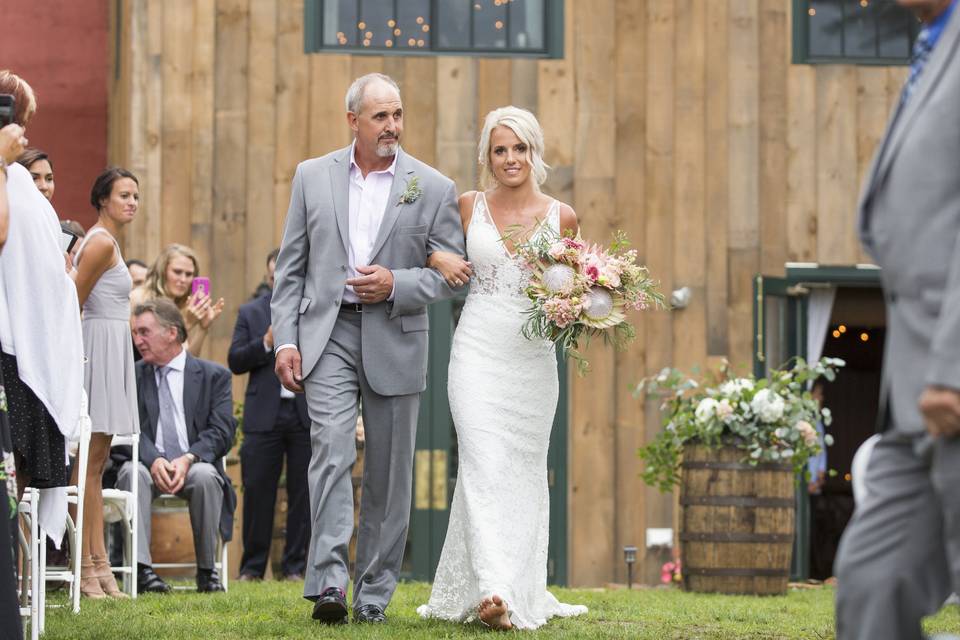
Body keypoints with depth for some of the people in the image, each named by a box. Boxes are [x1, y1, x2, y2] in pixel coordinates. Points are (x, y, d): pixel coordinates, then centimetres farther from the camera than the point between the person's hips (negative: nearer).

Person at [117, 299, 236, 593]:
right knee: (132, 472, -33)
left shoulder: (214, 375, 7)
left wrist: (188, 459, -21)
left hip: (195, 466, -1)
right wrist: (154, 460, -22)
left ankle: (207, 570, -20)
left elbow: (221, 432, -3)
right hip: (149, 465, 1)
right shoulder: (132, 376, 11)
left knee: (205, 476, -35)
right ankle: (141, 568, -35)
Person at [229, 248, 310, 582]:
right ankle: (252, 565, 6)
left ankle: (295, 565, 8)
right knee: (257, 490, -1)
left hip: (308, 414, 0)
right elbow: (235, 361, 3)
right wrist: (266, 343, -10)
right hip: (265, 414, 0)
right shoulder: (250, 313, 12)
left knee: (303, 492, 2)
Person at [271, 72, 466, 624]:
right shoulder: (313, 177, 7)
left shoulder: (434, 189, 3)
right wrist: (286, 340, -1)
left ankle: (374, 594, 13)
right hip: (328, 334, 0)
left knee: (389, 471, 4)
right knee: (332, 450, -17)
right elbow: (291, 267, 8)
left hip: (396, 341, 0)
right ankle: (328, 583, -23)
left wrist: (396, 284, -14)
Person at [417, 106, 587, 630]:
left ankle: (521, 591, 14)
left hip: (533, 356, 1)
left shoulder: (562, 217, 5)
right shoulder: (469, 207, 4)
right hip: (478, 350, -1)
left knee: (524, 471, 5)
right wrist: (437, 258, -3)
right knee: (484, 465, -14)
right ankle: (492, 590, -23)